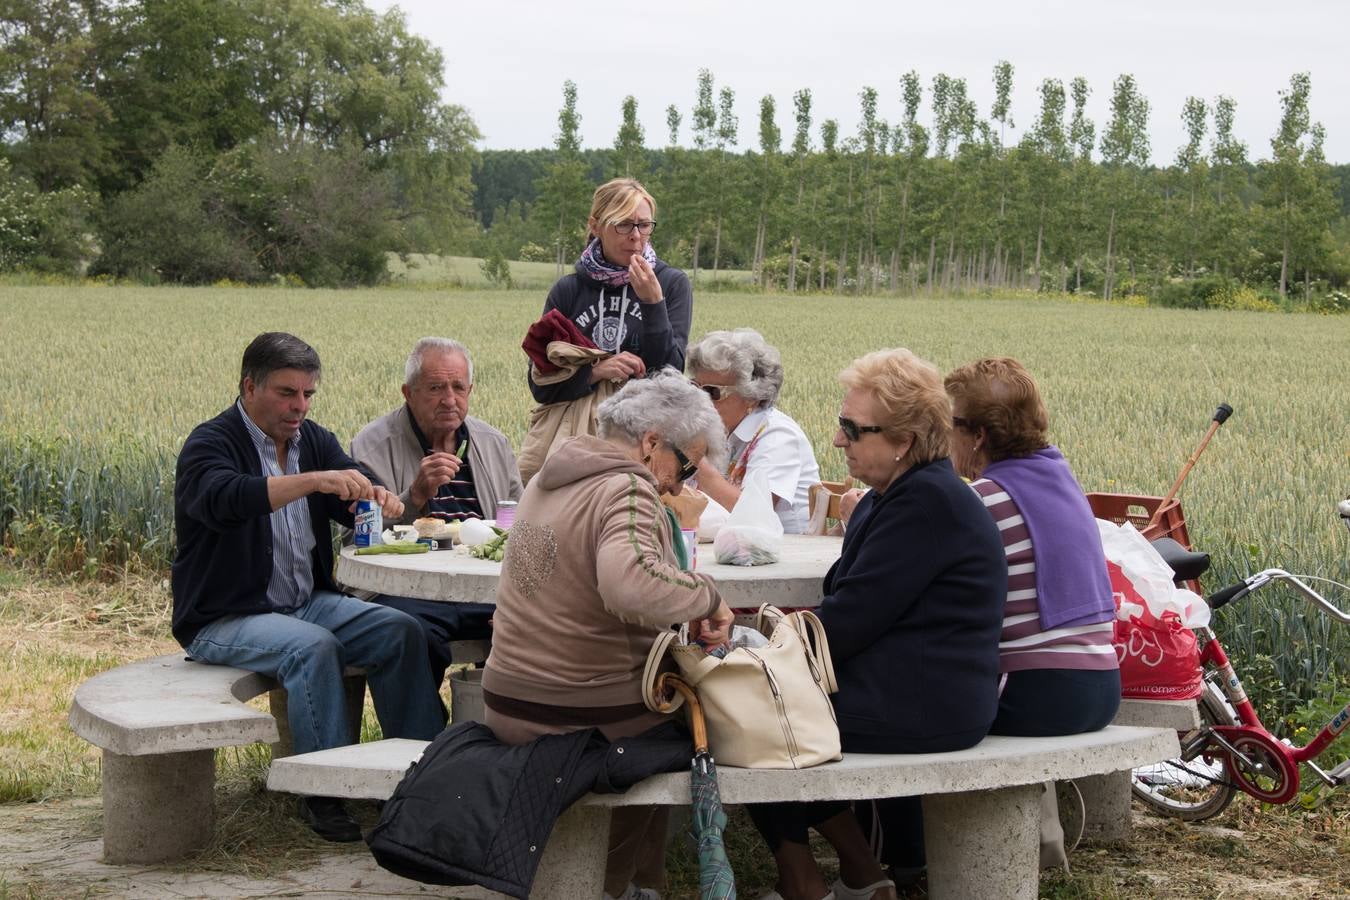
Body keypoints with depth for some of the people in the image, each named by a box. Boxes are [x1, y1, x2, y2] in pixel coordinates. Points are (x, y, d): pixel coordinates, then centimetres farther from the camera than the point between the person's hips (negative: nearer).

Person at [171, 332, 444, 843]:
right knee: (311, 646, -33)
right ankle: (324, 794, -28)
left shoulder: (314, 441, 11)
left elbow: (354, 506, 3)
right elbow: (226, 499, -33)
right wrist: (314, 480, -46)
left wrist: (378, 497, -23)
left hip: (307, 603, 7)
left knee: (400, 631, -14)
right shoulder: (210, 445, -11)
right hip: (224, 621, -7)